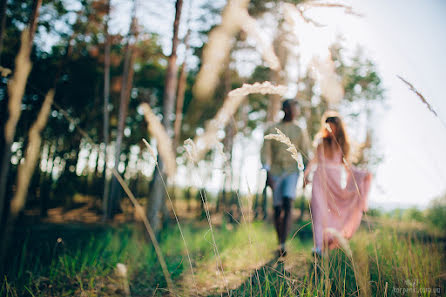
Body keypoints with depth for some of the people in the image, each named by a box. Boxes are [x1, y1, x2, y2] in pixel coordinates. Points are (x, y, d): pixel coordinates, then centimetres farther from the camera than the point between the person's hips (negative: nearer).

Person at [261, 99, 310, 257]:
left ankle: (283, 244, -21)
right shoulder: (271, 130, 1)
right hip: (275, 173, 0)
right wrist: (267, 174, -17)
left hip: (292, 172, 0)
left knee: (288, 204, -21)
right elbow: (265, 153, -6)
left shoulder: (299, 131, 5)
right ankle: (280, 243, 20)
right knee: (277, 209, 3)